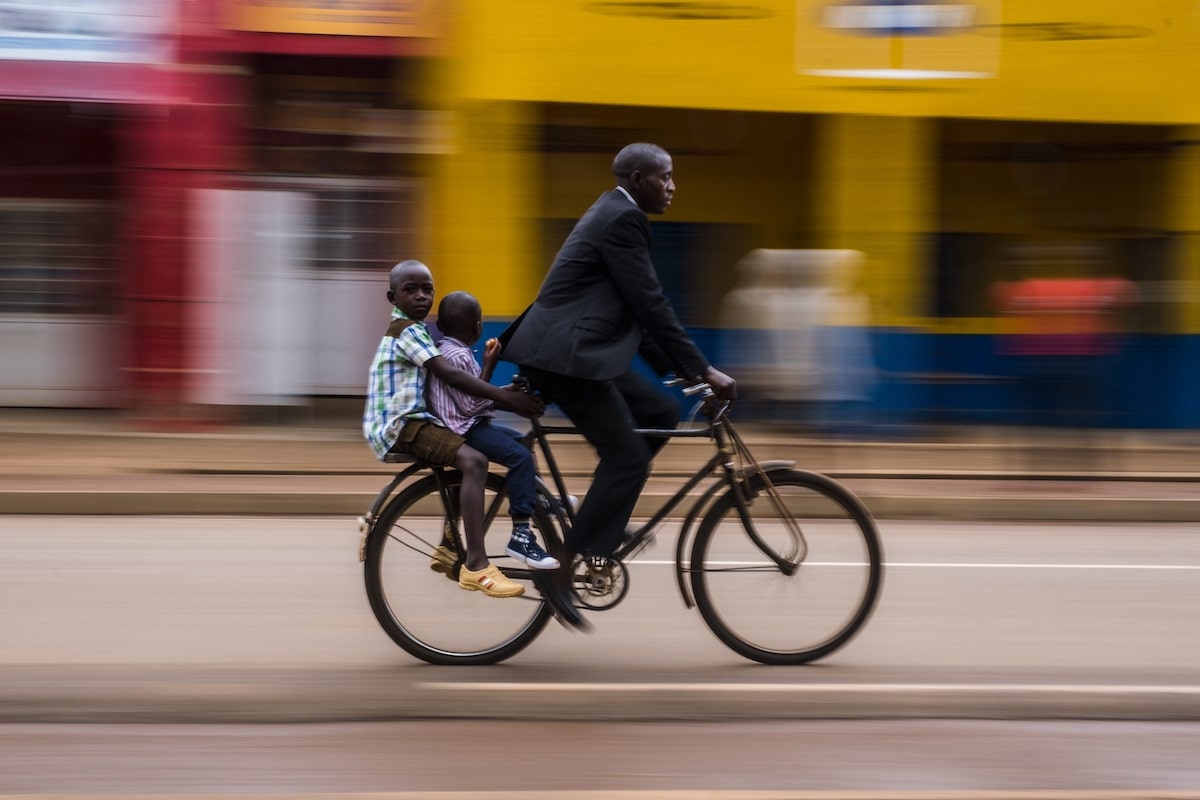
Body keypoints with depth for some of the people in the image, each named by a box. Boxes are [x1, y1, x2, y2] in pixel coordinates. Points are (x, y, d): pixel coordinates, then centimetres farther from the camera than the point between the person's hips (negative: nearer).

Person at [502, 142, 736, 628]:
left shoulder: (616, 214, 19)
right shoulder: (623, 219, -13)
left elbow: (636, 310, 22)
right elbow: (651, 305, -17)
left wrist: (682, 369, 19)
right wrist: (704, 370, -12)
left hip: (571, 350, 10)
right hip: (563, 353, -10)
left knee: (662, 413, 11)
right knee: (627, 457, -10)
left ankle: (604, 515, 13)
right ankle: (563, 575, -8)